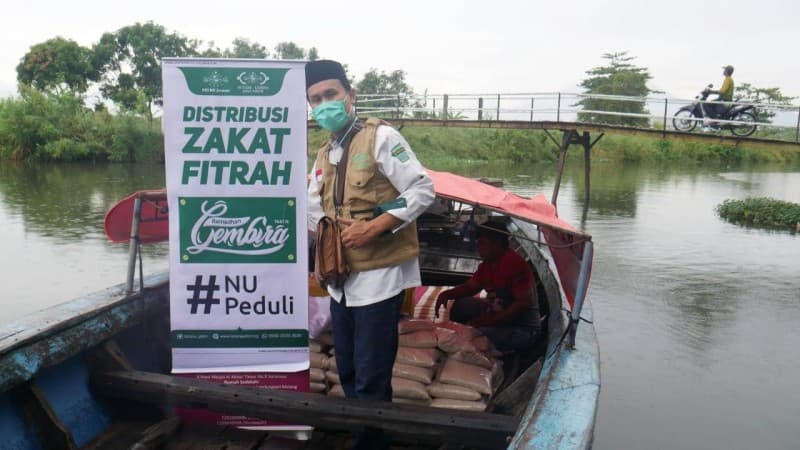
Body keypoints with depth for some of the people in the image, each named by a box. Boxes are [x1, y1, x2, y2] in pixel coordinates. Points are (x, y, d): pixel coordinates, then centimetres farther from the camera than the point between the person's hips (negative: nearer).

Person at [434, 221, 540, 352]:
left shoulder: (515, 264, -23)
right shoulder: (487, 264, 5)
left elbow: (523, 303, -26)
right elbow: (470, 287, 16)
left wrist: (489, 321, -27)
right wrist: (447, 294, -4)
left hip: (522, 329, -9)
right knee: (461, 304, 2)